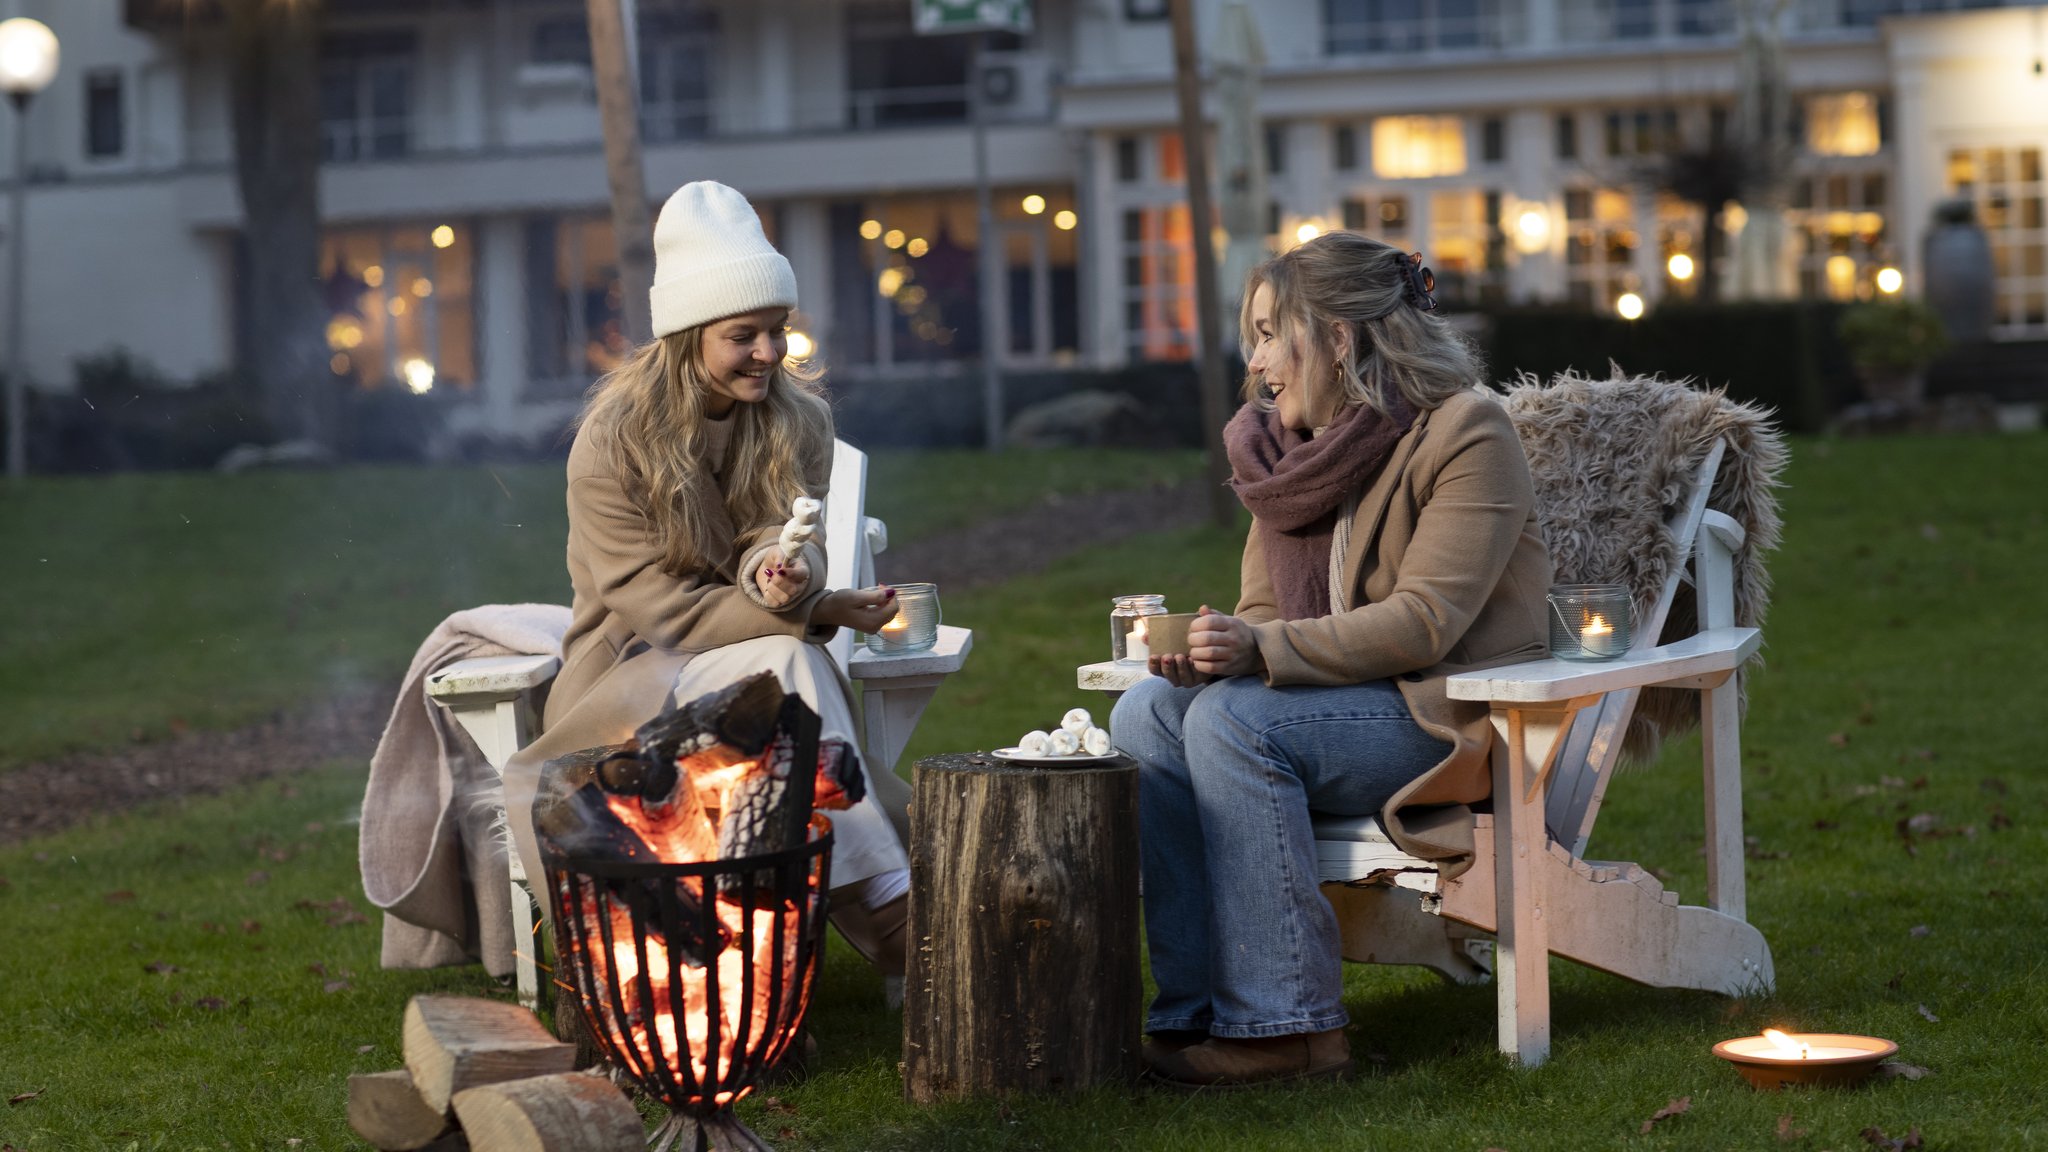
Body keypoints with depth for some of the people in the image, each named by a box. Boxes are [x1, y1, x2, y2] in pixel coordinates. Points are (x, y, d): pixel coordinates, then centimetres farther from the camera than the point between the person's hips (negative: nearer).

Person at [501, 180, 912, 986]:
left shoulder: (800, 419, 3)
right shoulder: (613, 439, -12)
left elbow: (789, 536, -6)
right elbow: (654, 606, -15)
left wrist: (780, 574, -34)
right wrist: (815, 613, -23)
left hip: (754, 662, 3)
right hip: (631, 676, -3)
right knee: (785, 664, -33)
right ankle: (882, 900, -38)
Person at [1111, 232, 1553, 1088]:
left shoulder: (1465, 435, -12)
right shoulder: (1286, 449, 12)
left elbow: (1424, 623, -21)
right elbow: (1263, 617, 10)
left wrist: (1259, 651, -29)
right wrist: (1211, 651, -15)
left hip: (1450, 718, -8)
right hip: (1342, 701, 8)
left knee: (1234, 721, -28)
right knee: (1145, 714, -15)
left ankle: (1285, 1029, -26)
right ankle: (1197, 1010, -17)